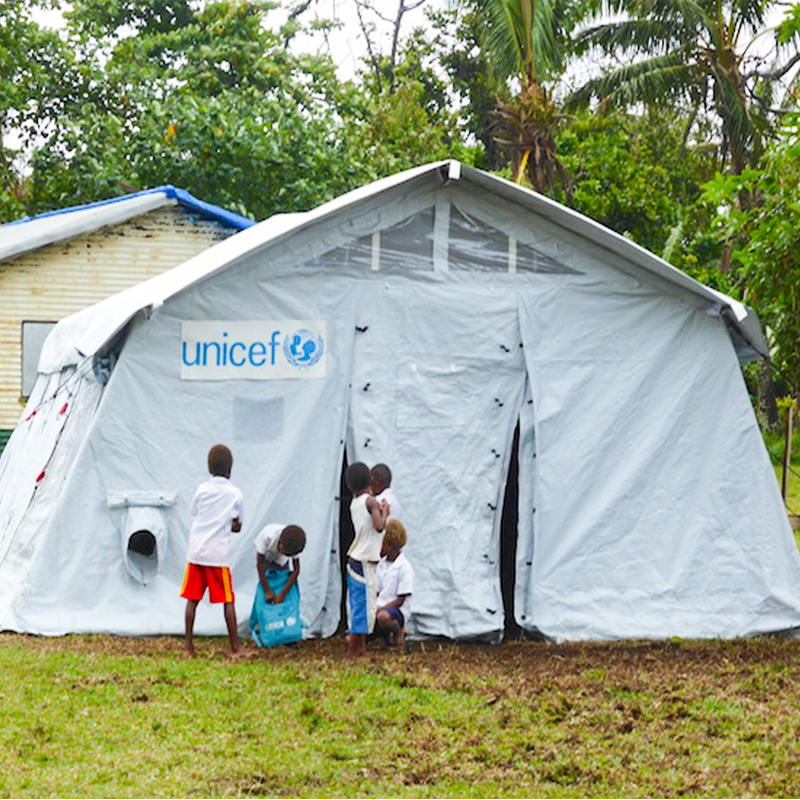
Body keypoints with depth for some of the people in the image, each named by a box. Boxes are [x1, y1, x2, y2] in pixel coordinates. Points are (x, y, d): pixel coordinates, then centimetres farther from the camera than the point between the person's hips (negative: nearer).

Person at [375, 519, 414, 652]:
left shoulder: (404, 568, -10)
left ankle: (399, 632, -8)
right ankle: (385, 635, 14)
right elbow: (376, 593, 14)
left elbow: (400, 600, -14)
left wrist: (380, 609, -21)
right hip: (380, 607, 7)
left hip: (396, 610, -7)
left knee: (383, 617, -44)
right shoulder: (381, 564, 12)